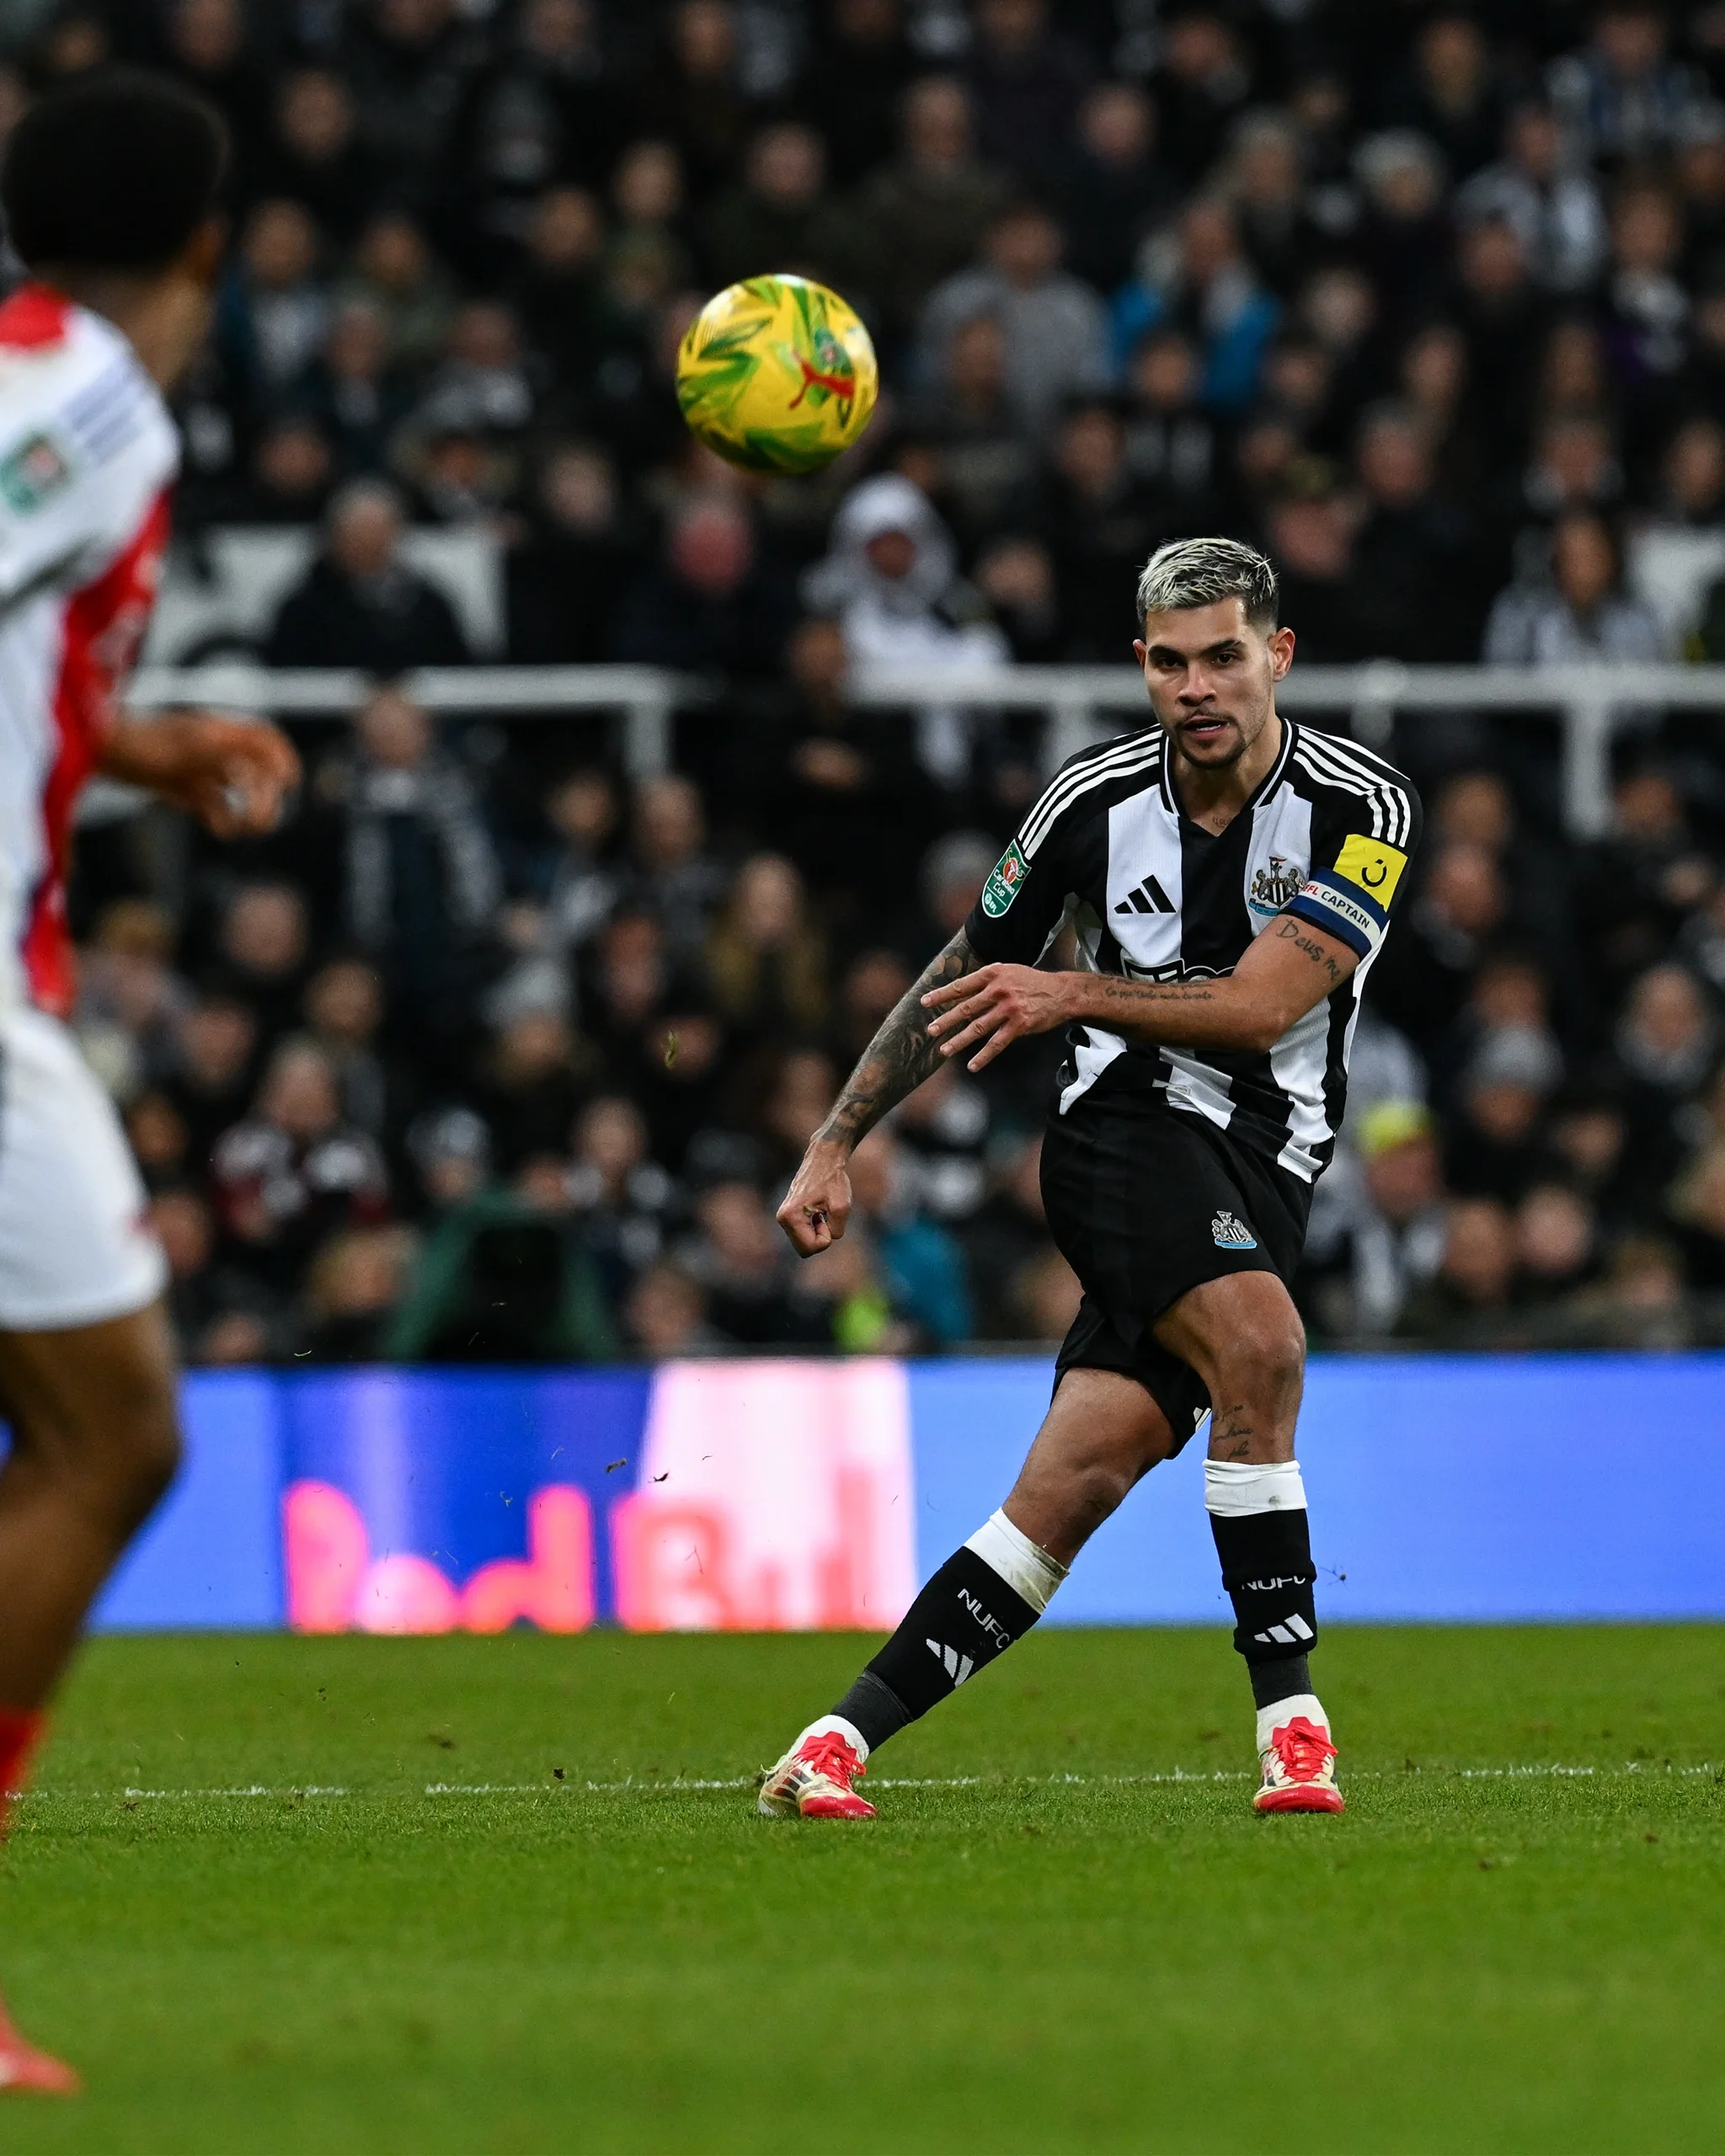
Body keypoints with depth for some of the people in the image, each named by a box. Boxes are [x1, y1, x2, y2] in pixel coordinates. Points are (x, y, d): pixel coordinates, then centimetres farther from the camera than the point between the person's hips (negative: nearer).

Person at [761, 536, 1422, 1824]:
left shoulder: (1365, 810, -6)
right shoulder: (1096, 800, 1)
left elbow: (1261, 1005, -14)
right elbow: (960, 982, 13)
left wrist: (1073, 995, -18)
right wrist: (836, 1145, 11)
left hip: (1266, 1164, 1)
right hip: (1126, 1127, -1)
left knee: (1080, 1480, -12)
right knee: (1258, 1341, -30)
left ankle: (837, 1745, -10)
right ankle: (1291, 1715, -25)